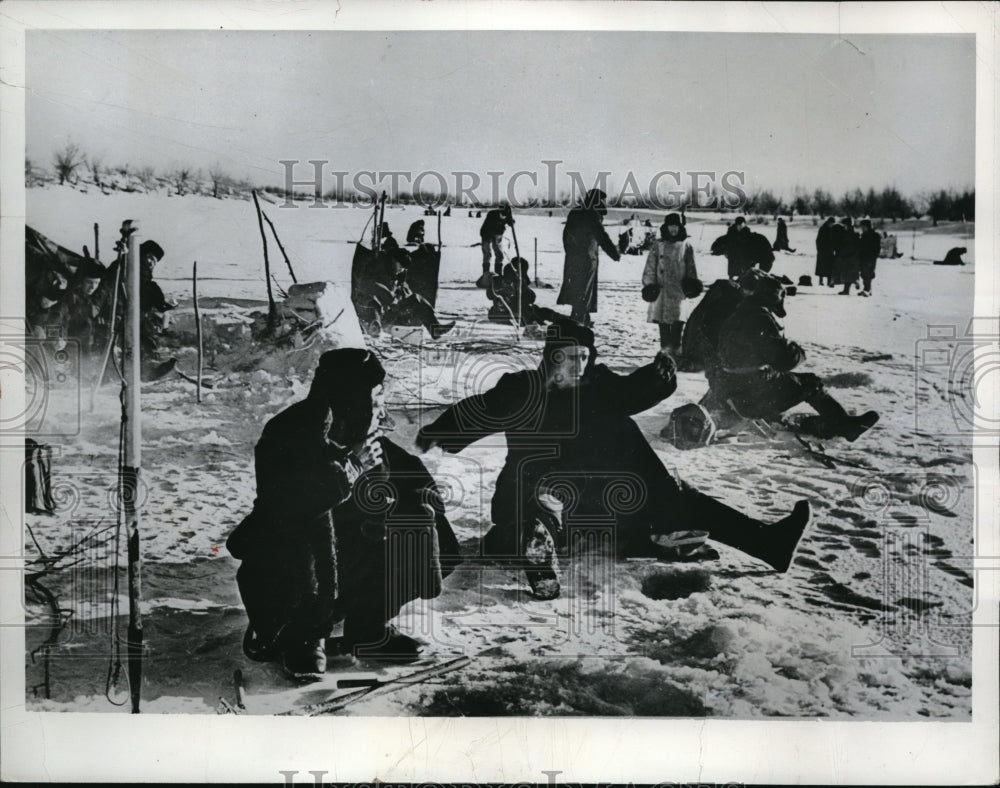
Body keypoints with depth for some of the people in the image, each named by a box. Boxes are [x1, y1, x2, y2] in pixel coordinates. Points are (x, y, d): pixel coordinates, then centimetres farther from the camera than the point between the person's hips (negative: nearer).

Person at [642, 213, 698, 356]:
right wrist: (649, 283, -2)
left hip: (680, 289, 0)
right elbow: (650, 266, 5)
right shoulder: (659, 245, 6)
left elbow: (691, 267, 13)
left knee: (678, 319, -2)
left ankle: (676, 346, 6)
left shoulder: (686, 246, 9)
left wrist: (692, 283, 4)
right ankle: (665, 346, 8)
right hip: (662, 288, 0)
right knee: (663, 320, 1)